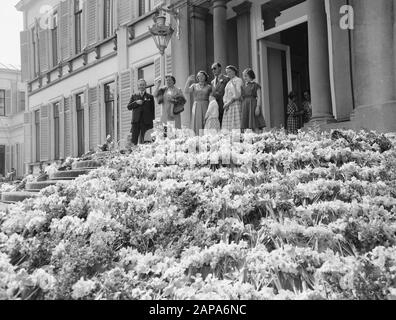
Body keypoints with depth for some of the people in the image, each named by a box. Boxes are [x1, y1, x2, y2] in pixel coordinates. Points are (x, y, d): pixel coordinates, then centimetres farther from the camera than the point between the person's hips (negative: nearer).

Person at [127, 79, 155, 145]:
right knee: (134, 139, -6)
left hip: (146, 121, -1)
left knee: (144, 140, -7)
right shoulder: (134, 96, 18)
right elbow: (129, 107, 9)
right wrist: (136, 102, -7)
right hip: (136, 120, 1)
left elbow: (152, 109, 10)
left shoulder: (150, 97, 14)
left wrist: (152, 120, 2)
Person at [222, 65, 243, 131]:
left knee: (236, 126, -12)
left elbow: (237, 95, -12)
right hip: (228, 107, 7)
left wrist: (228, 103, -12)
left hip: (236, 105, -7)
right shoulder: (229, 82, 23)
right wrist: (225, 103, 1)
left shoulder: (238, 80, 0)